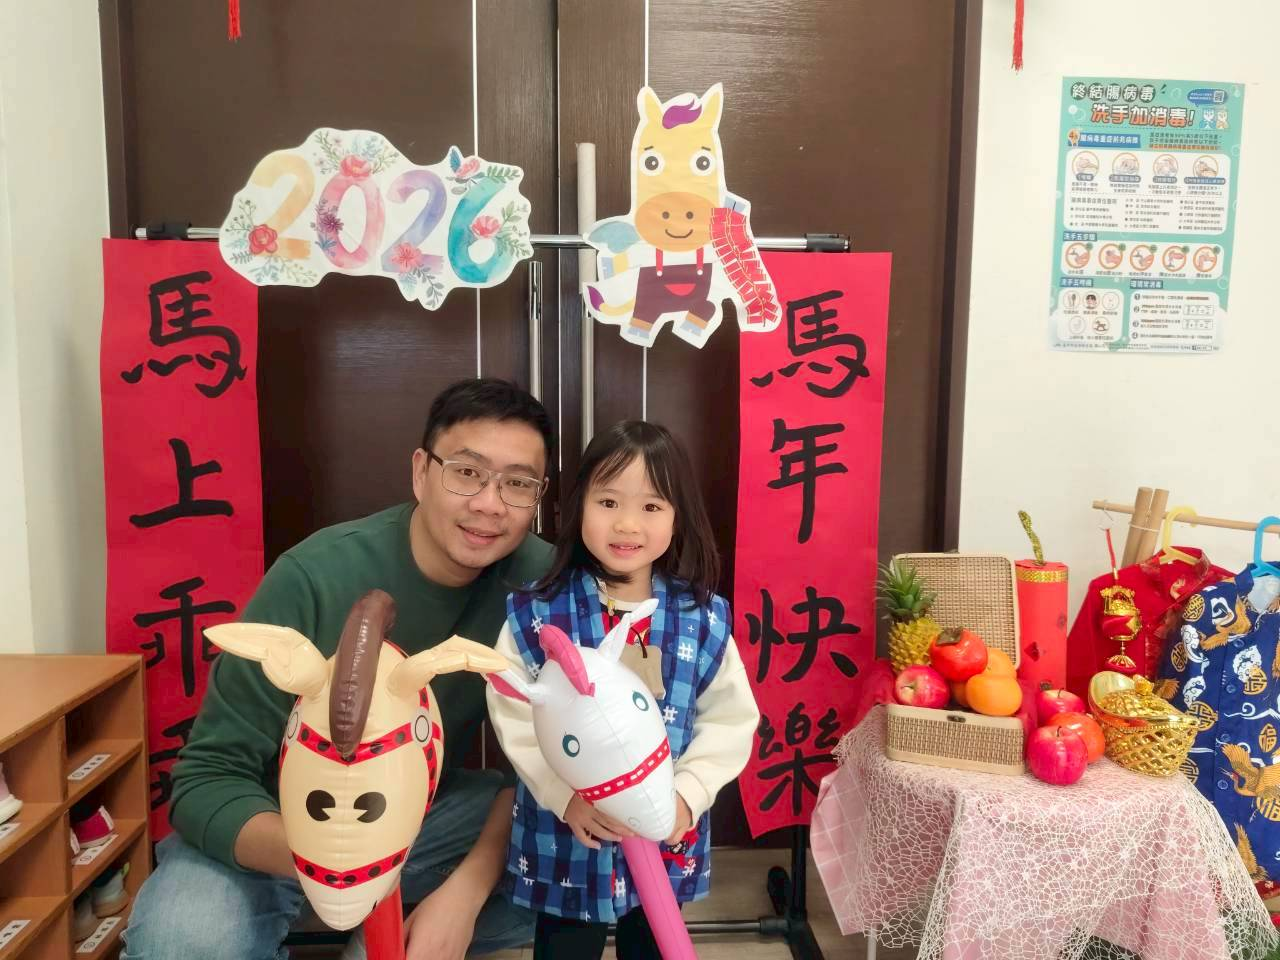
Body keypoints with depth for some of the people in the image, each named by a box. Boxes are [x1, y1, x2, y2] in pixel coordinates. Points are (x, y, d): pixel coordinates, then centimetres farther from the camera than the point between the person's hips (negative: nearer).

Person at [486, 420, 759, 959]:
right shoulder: (537, 614, -12)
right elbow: (516, 718, -10)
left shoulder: (703, 619, -8)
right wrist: (565, 795, -18)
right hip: (565, 839, -1)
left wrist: (687, 794, -13)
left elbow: (730, 719, -3)